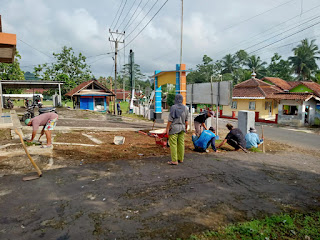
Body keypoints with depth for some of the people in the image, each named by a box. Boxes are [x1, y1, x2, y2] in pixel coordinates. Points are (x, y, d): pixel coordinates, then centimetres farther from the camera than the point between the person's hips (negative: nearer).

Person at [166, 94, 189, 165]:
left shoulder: (173, 107, -13)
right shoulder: (185, 108, 3)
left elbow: (170, 119, -15)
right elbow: (186, 120, 7)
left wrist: (167, 128, -10)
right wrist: (186, 128, 18)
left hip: (174, 128, -6)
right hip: (182, 127, 6)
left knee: (173, 144, -2)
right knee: (181, 143, 12)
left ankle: (174, 160, -2)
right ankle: (181, 159, 20)